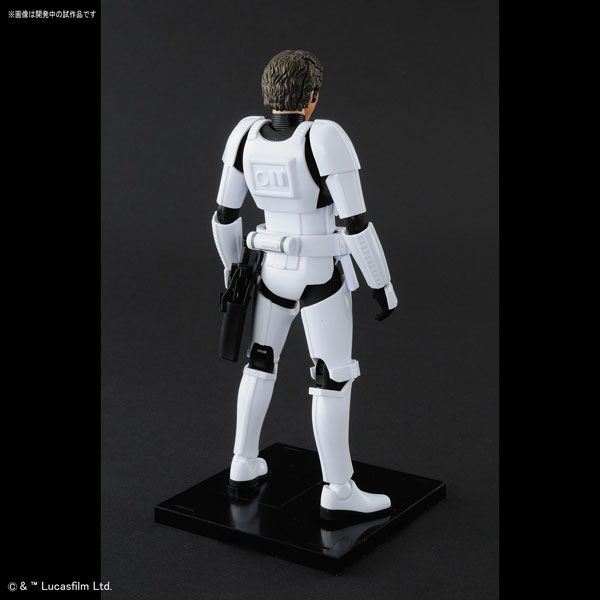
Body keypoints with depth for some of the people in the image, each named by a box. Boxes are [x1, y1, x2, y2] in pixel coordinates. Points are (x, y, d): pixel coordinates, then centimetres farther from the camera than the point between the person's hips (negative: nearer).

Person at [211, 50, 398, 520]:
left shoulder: (247, 134, -4)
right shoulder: (325, 139, -21)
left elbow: (225, 212, 4)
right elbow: (356, 223, -21)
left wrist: (231, 262, 20)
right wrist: (383, 285, -11)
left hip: (274, 270, 6)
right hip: (321, 276, -5)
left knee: (261, 362, 22)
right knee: (334, 380, 3)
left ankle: (244, 466, 29)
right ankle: (339, 494, 10)